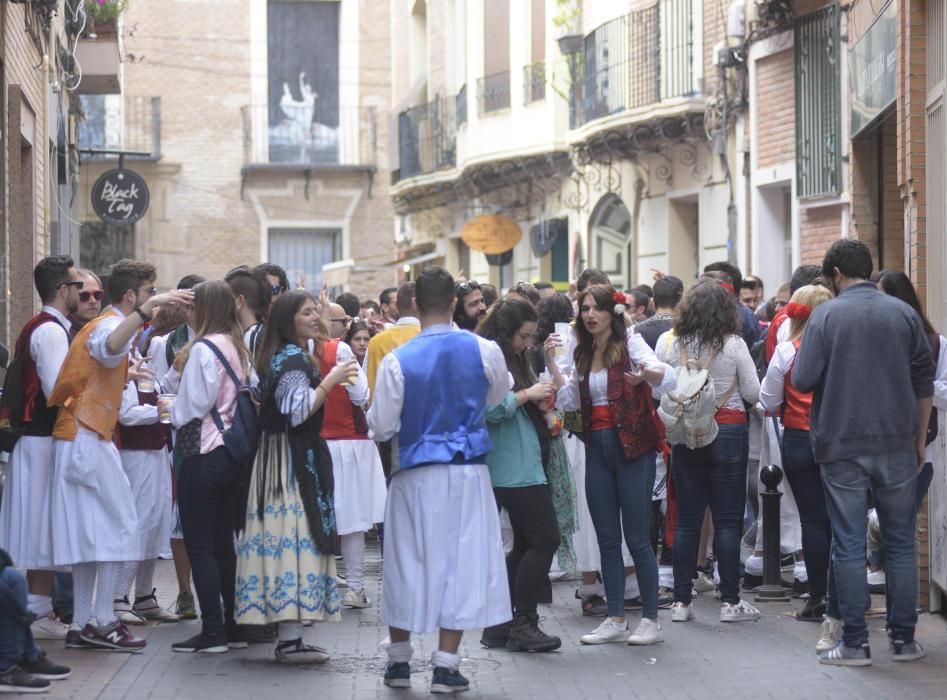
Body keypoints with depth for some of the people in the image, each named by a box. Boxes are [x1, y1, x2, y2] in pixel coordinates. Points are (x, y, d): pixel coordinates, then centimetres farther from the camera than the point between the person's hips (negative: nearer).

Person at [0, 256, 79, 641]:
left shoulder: (41, 328, 16)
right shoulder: (52, 331, -15)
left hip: (37, 436, 10)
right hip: (46, 439, -10)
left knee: (41, 525, 12)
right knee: (45, 524, -5)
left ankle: (39, 607, 18)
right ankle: (39, 613, -1)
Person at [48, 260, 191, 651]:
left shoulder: (103, 324, 20)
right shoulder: (109, 325, -11)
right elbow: (110, 347, -37)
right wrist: (148, 309, -44)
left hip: (79, 439, 10)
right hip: (89, 440, -10)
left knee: (90, 536, 9)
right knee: (120, 527, -8)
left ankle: (82, 625, 9)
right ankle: (103, 622, -8)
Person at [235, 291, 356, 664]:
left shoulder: (285, 355, 17)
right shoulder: (293, 359, -14)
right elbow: (298, 411, -23)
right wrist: (329, 381, -19)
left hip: (287, 457, 10)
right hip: (295, 460, -10)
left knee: (284, 537, 8)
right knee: (297, 536, -11)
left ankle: (289, 637, 10)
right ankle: (290, 640, -12)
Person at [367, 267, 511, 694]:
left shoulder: (398, 360, -12)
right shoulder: (484, 351, -6)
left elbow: (381, 428, -6)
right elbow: (498, 395, 15)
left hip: (416, 474, 0)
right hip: (468, 471, 1)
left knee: (408, 563, 11)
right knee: (462, 563, 5)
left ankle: (399, 662, 22)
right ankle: (445, 666, 4)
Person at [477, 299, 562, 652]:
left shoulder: (514, 360, 19)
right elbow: (493, 408, -21)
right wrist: (528, 394, -13)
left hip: (527, 463, 10)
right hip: (513, 468, -10)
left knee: (525, 544, 11)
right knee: (545, 539, -11)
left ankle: (500, 624, 14)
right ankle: (523, 623, -7)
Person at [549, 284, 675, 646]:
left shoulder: (629, 343, -6)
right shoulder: (583, 354, 13)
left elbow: (669, 377, -20)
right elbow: (570, 400, 9)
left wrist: (646, 374, -41)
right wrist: (551, 363, 2)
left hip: (632, 449, -6)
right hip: (597, 449, 6)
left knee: (637, 537, -4)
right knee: (607, 538, 8)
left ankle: (651, 619, 4)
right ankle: (615, 620, 15)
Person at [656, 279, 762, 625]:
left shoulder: (668, 342, -3)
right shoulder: (733, 345, -9)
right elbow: (753, 394, -4)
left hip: (685, 435, 3)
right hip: (728, 433, -3)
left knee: (687, 519, 9)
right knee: (727, 519, 3)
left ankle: (681, 601, 9)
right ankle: (730, 601, 4)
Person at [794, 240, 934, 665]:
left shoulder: (825, 316, -7)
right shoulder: (904, 314, 2)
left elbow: (802, 380, -10)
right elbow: (924, 383, 7)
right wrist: (920, 439, 16)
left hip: (842, 447, -2)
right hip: (897, 446, 2)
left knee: (848, 545, 3)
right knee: (901, 542, 10)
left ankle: (854, 643, 4)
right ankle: (904, 639, 13)